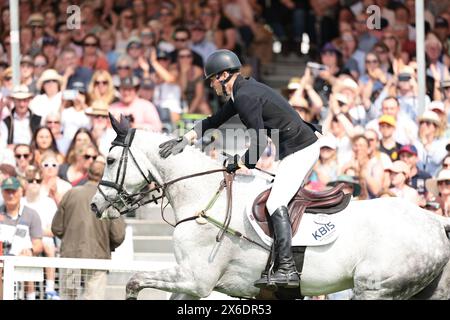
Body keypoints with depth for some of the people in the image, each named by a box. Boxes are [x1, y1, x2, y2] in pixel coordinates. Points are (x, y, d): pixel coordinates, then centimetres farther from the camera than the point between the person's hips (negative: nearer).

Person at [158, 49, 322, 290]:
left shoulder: (245, 97, -18)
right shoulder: (241, 92, 14)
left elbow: (259, 142, -22)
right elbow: (214, 121, 24)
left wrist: (238, 162, -8)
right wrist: (185, 139, 17)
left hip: (300, 150, -11)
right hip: (302, 147, 11)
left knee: (276, 203, -15)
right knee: (281, 200, 18)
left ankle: (287, 270, -22)